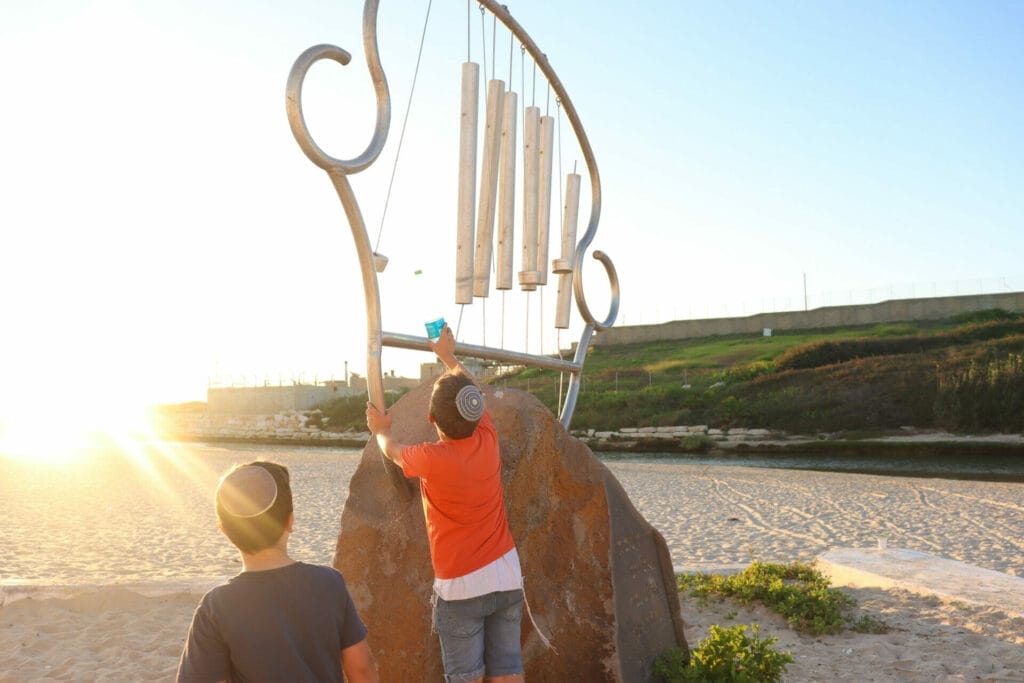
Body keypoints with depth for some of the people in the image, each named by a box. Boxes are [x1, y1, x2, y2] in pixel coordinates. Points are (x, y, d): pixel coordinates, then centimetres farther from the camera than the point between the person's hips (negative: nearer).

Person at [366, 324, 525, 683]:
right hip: (507, 578, 5)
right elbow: (473, 392, 17)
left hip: (461, 586, -5)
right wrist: (448, 355, 33)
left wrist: (380, 430, 30)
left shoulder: (432, 459, -16)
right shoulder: (488, 439, -4)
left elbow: (393, 450, 8)